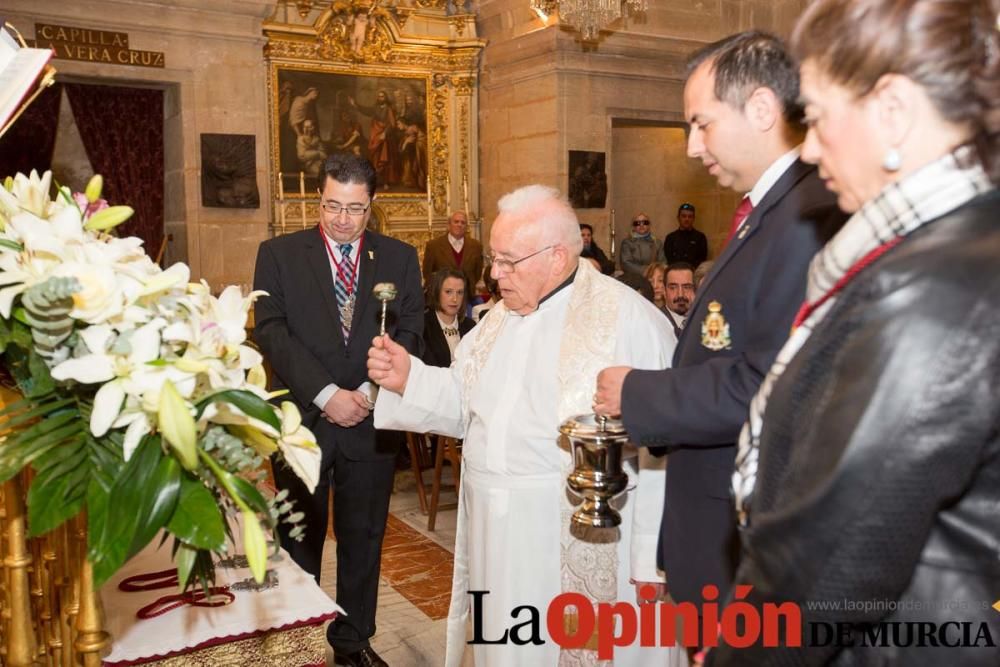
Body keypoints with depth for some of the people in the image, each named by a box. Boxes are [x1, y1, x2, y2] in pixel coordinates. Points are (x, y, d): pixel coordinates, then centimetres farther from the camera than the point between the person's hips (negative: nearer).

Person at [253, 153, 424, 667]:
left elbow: (410, 333, 0)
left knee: (363, 541, 12)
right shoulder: (279, 254, 1)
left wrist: (370, 391, -13)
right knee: (299, 543, 11)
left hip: (371, 421, 1)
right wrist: (326, 394, -16)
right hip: (302, 420, -1)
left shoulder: (400, 258, 5)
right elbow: (271, 331, -8)